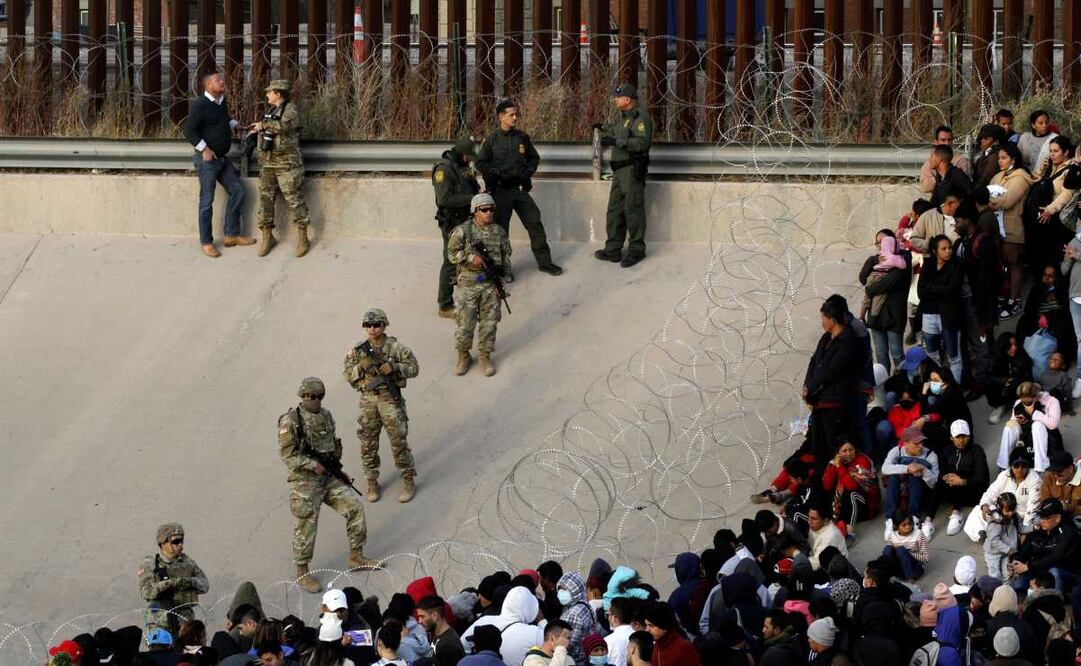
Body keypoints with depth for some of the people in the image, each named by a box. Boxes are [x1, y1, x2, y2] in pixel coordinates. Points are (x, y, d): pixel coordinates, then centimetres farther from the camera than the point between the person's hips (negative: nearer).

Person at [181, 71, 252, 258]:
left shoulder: (221, 103, 9)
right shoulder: (200, 105, -16)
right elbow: (189, 131, -19)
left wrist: (237, 125, 14)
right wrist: (204, 149, -19)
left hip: (222, 158, 9)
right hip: (207, 159, -9)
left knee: (237, 191, 8)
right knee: (207, 201, -2)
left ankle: (231, 235, 17)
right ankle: (206, 242, 6)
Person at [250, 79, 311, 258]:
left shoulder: (290, 110, -8)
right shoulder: (271, 111, 16)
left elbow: (284, 126, -27)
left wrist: (263, 125, -17)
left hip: (287, 165, -8)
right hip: (267, 164, 8)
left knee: (295, 201, -4)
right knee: (266, 200, 5)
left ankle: (303, 239, 3)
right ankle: (267, 238, 13)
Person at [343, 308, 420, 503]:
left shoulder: (395, 347, -4)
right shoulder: (359, 350, 3)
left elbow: (413, 368, -2)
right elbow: (348, 375, 4)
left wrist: (394, 367, -18)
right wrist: (360, 367, -16)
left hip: (390, 398, -3)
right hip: (368, 399, 3)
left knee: (398, 440, -4)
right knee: (368, 443, 6)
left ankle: (409, 481, 6)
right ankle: (372, 482, 17)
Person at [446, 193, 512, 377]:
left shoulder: (499, 232, 6)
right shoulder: (462, 231, -6)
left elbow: (506, 255, 14)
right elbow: (452, 253, -7)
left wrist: (503, 270, 0)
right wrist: (471, 258, -19)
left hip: (491, 284, 3)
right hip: (468, 284, -3)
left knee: (489, 321, 5)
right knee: (465, 322, 1)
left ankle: (484, 357, 19)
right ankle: (463, 357, 18)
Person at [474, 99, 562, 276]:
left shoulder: (522, 137, 5)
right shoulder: (492, 139, -5)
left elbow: (534, 158, 18)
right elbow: (480, 163, -3)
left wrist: (528, 173, 2)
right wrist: (498, 173, -13)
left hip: (519, 188, 3)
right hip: (500, 190, -3)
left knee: (535, 223, -1)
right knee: (501, 229, 4)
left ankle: (544, 261, 7)